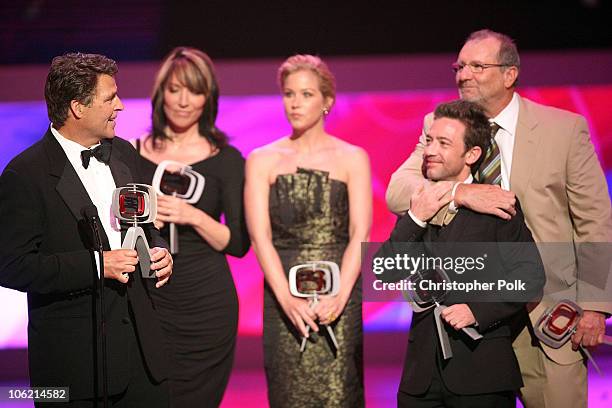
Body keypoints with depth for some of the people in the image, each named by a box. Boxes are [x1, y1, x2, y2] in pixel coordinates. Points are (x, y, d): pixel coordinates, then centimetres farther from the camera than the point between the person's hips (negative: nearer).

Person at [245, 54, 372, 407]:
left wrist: (339, 295, -17)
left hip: (339, 294, -1)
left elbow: (360, 234, -2)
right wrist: (287, 298, -16)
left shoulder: (352, 158, 6)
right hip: (283, 294, 1)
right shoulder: (263, 160, 8)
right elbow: (259, 235, -2)